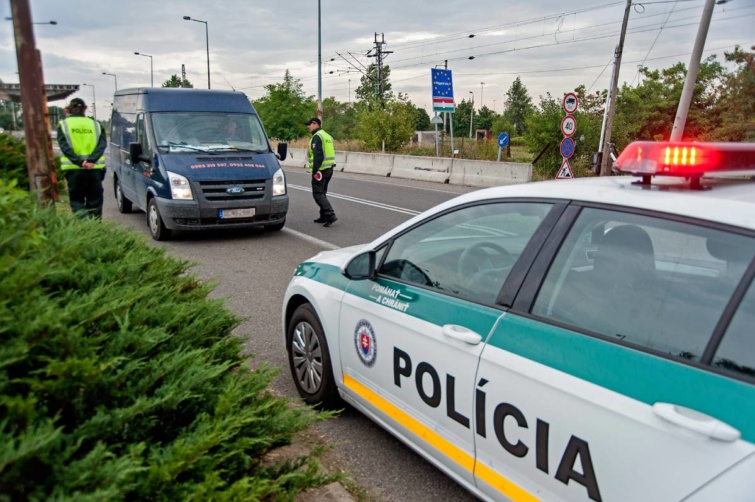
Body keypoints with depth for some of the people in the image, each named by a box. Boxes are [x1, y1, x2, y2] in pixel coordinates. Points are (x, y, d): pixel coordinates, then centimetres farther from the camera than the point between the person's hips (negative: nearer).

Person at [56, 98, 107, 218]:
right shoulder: (95, 124, 10)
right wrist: (91, 160, -14)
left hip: (74, 168, -1)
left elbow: (65, 147, -9)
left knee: (77, 201, 7)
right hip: (95, 168, 2)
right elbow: (102, 144, -5)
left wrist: (79, 162, -16)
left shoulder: (63, 124, 5)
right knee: (94, 201, 10)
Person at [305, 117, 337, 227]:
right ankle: (323, 217, 19)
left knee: (318, 194, -6)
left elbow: (318, 155, -21)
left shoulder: (317, 136, -12)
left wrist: (315, 170, -20)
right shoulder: (327, 136, 17)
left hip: (321, 169, -9)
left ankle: (330, 215, -15)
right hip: (329, 168, 9)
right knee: (322, 193, 16)